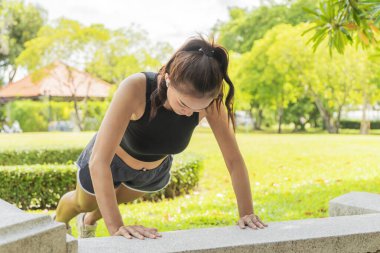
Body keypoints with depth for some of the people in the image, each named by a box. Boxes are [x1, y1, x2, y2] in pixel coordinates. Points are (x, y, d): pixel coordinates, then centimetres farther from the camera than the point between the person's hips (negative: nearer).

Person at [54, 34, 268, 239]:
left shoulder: (209, 101, -36)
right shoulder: (136, 88, -45)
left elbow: (235, 160, -26)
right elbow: (98, 161, -48)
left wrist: (246, 212, -29)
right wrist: (116, 227, -52)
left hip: (155, 169, 3)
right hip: (111, 160, -3)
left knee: (114, 200, 34)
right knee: (84, 203, 28)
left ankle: (89, 222, 69)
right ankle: (57, 223, 64)